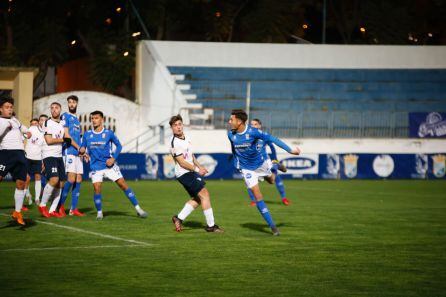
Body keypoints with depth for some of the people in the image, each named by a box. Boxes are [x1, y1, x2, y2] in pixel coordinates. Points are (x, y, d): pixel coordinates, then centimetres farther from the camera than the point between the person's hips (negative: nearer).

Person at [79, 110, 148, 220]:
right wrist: (82, 151, -14)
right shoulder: (87, 135, 2)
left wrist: (113, 158, -6)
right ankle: (99, 212, 10)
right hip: (95, 167, 1)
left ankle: (138, 209, 0)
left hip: (109, 165, -1)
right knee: (97, 189, -12)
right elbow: (82, 148, 11)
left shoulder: (109, 133, -2)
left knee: (123, 185, -5)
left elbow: (119, 146, 7)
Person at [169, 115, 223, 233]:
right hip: (184, 173, -10)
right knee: (204, 194, -13)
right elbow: (182, 162, -20)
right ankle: (210, 225, -11)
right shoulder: (175, 143, -20)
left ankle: (179, 218, 16)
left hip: (191, 171, 10)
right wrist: (197, 170, -16)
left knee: (197, 199, 13)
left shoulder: (186, 138, 9)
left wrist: (200, 167, 17)